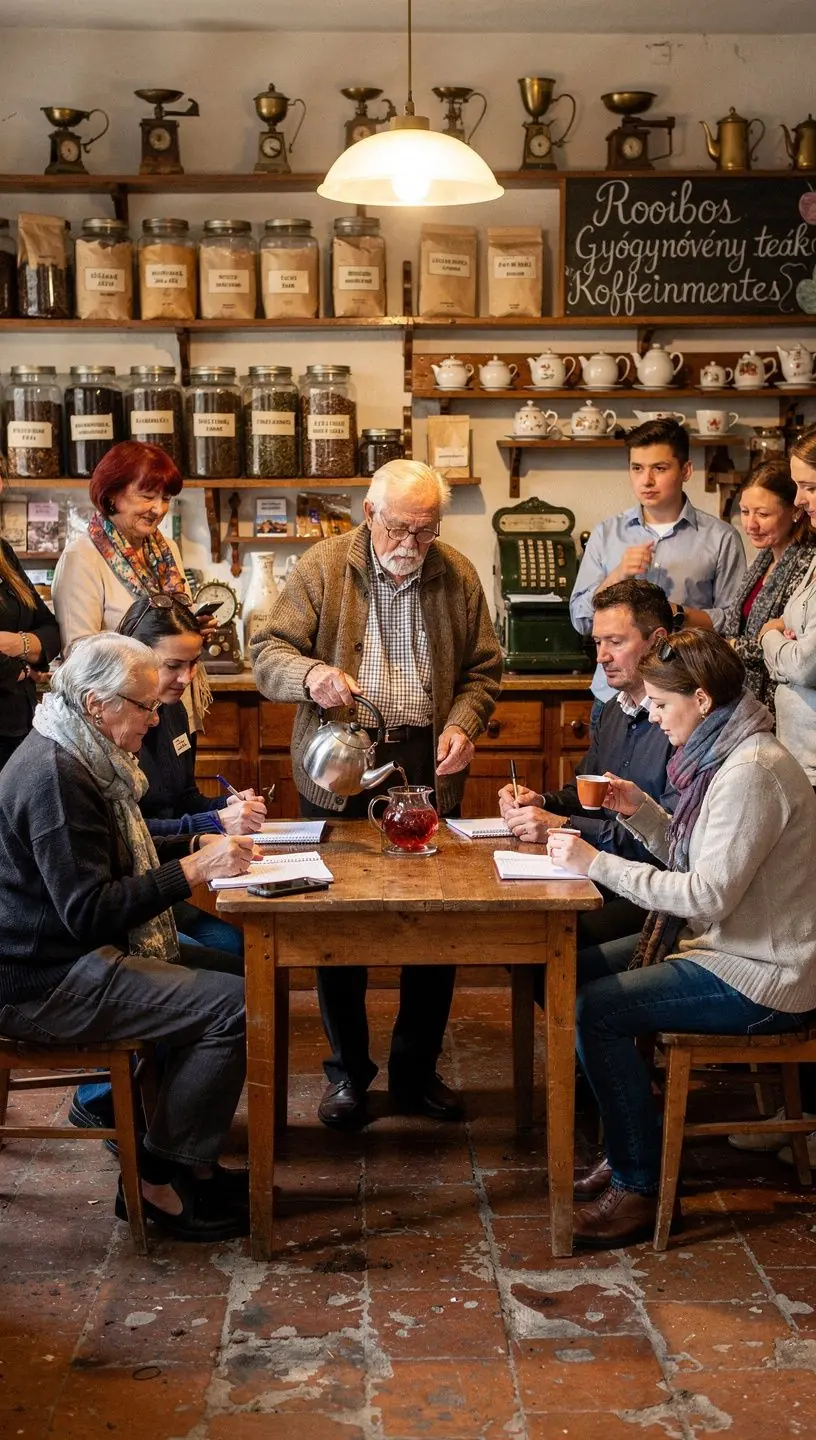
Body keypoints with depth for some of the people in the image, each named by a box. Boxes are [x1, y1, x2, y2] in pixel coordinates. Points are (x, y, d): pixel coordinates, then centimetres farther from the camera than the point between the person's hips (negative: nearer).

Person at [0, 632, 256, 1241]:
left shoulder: (84, 758, 11)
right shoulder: (54, 775, -22)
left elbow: (118, 856, 24)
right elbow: (89, 912, -26)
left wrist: (197, 843, 8)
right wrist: (192, 871, -23)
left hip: (86, 955, 11)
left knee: (235, 969, 9)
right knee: (236, 1005, -18)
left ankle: (191, 1160, 13)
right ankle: (157, 1180, -6)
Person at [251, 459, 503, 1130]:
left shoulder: (458, 575, 4)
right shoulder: (323, 567, -3)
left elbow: (483, 667, 10)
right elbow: (268, 652, -5)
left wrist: (464, 725, -8)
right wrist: (310, 673, -27)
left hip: (429, 770, 2)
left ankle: (417, 1070, 22)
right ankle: (348, 1071, 22)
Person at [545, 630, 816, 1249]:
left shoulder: (753, 771, -23)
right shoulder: (723, 755, 9)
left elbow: (709, 894, -27)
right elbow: (696, 861, 15)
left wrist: (598, 863, -23)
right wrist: (639, 808, 1)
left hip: (761, 977, -11)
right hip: (720, 944, 11)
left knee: (595, 1008, -20)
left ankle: (639, 1186, -5)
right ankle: (629, 1134, 20)